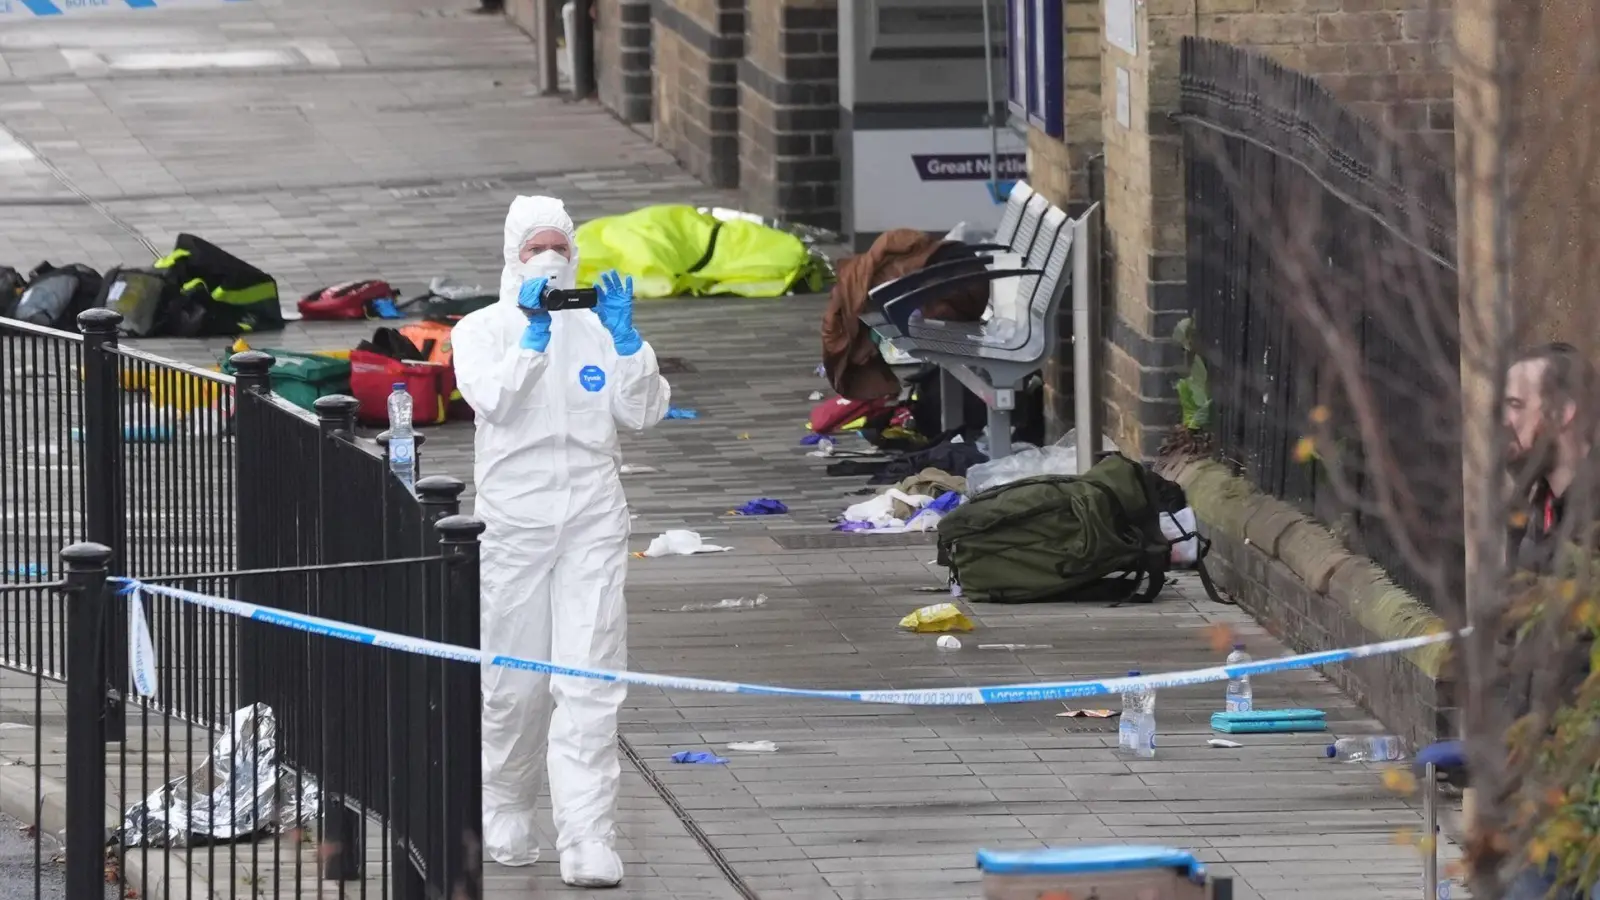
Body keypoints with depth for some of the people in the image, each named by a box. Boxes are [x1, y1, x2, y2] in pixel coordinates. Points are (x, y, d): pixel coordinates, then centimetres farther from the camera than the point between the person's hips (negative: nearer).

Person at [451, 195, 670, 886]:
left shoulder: (597, 328, 8)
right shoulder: (483, 330, 3)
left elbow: (644, 412, -1)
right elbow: (492, 398, -16)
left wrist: (625, 339, -13)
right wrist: (533, 334, -24)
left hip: (592, 524, 0)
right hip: (514, 524, 0)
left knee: (589, 686, -8)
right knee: (514, 684, 7)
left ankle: (588, 843, -14)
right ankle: (506, 813, 31)